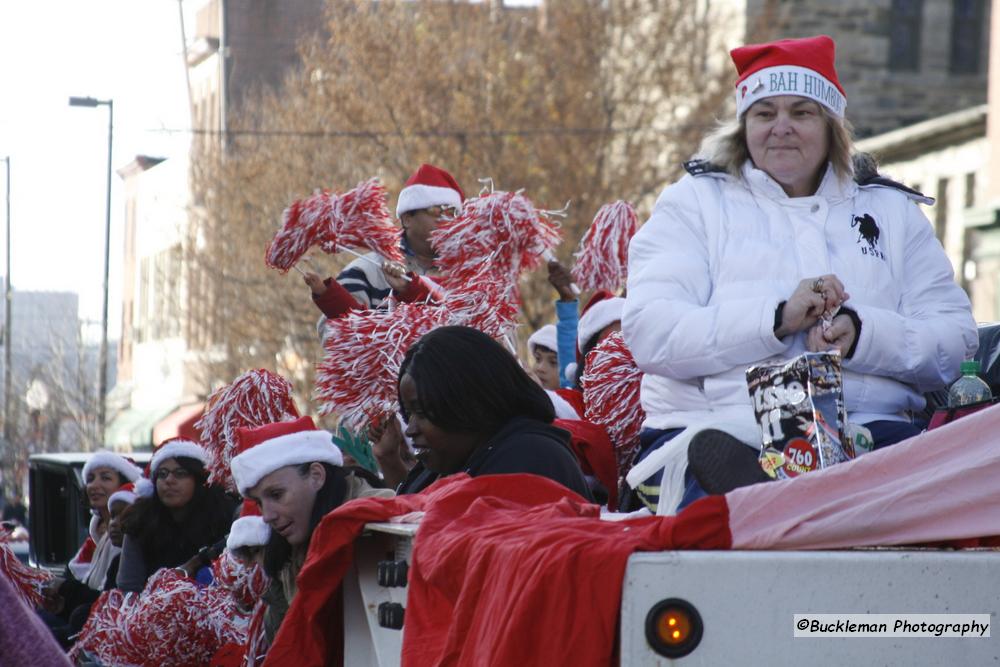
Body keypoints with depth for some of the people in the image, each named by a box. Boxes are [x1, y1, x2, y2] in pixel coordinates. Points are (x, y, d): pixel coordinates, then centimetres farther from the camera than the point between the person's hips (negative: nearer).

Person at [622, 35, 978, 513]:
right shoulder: (694, 201, 17)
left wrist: (862, 334, -9)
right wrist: (776, 318, -11)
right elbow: (649, 334, 0)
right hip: (718, 427, -2)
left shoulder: (891, 209, 24)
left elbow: (955, 338, 11)